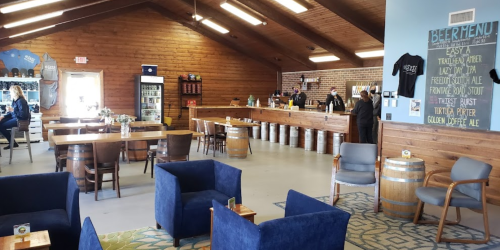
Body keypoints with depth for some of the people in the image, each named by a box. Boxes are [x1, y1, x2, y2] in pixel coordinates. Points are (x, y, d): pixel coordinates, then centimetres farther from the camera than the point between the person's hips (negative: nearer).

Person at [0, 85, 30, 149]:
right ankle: (12, 143, 6)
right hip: (15, 117, 10)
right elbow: (12, 112, 16)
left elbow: (23, 114, -26)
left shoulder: (21, 101, -21)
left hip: (20, 120, -10)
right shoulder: (14, 100, 10)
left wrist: (13, 111, -22)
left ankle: (13, 143, 3)